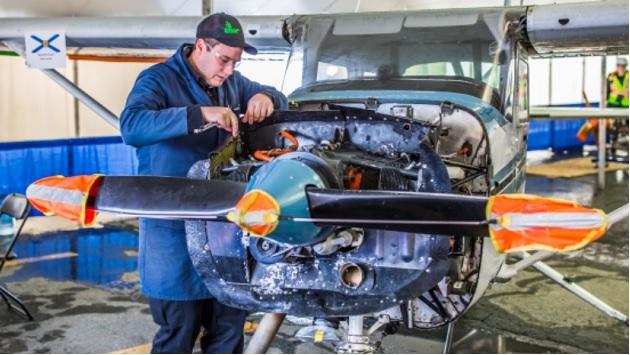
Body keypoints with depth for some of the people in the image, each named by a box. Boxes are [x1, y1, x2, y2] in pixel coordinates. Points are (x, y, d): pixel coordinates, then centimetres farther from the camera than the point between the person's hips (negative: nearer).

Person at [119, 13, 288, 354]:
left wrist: (266, 98, -5)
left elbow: (278, 98, 21)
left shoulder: (232, 82, 11)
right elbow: (131, 127, -28)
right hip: (174, 227, -6)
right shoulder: (159, 79, -10)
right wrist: (200, 115, -38)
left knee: (230, 321, 14)